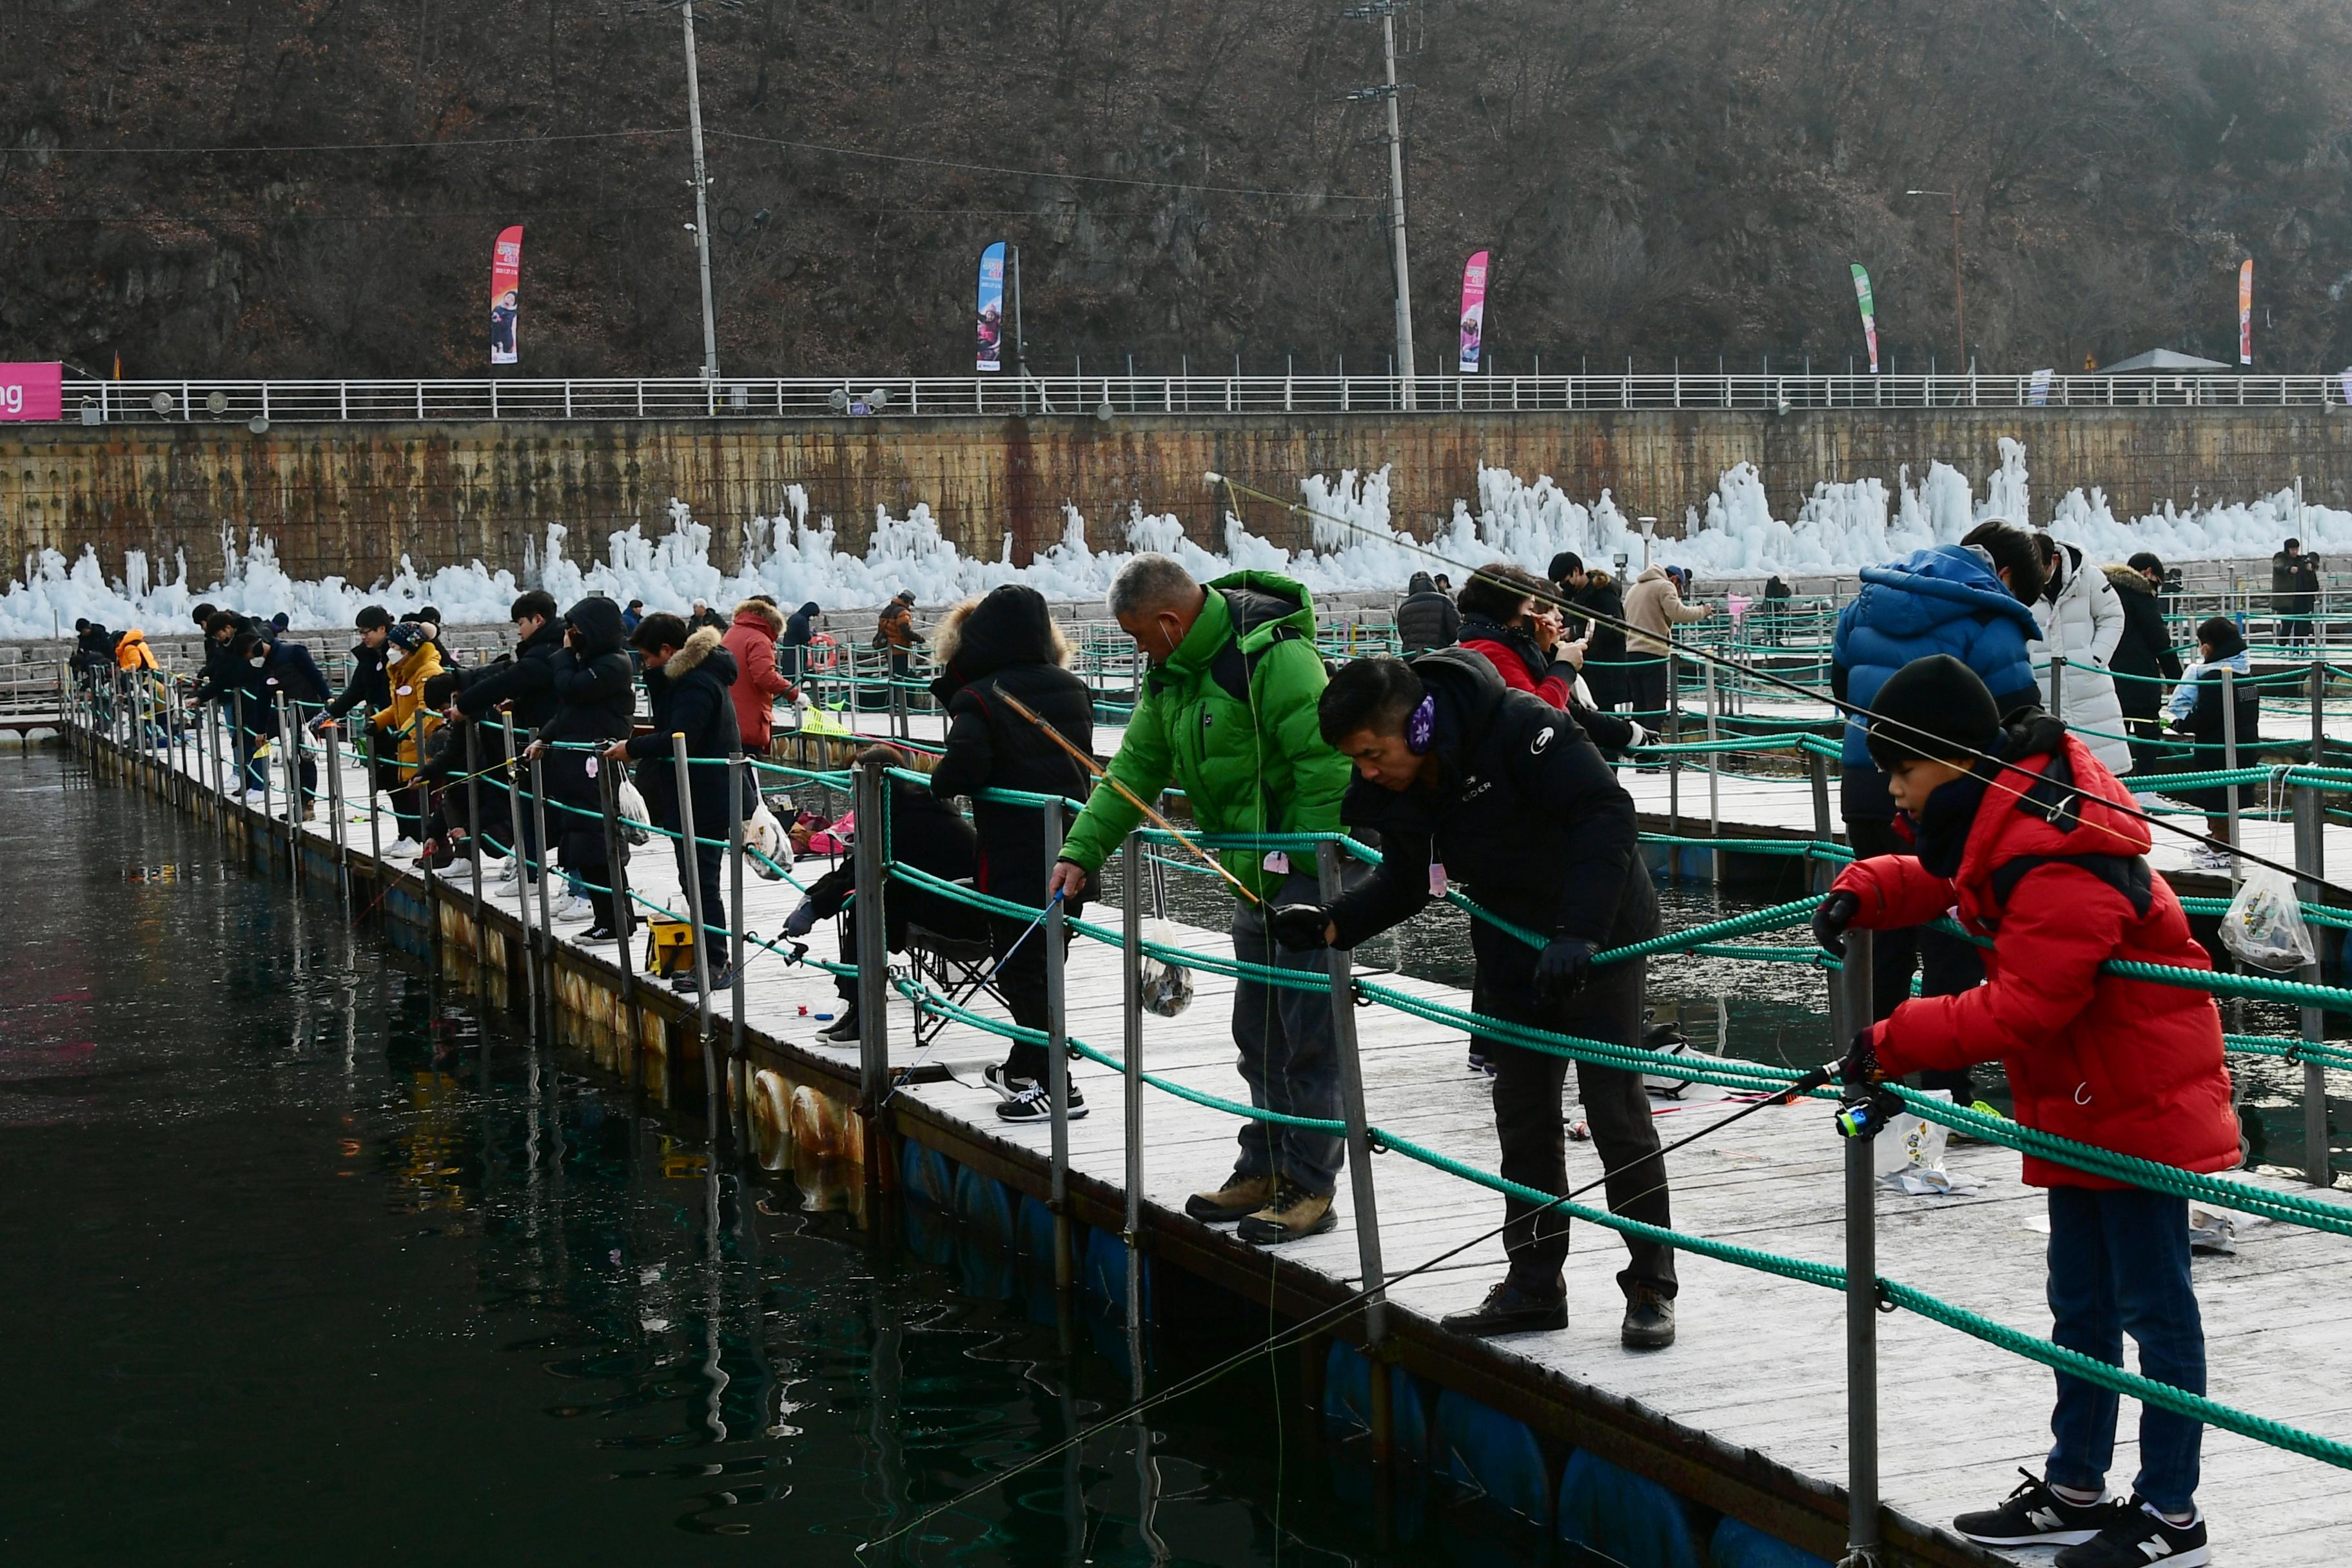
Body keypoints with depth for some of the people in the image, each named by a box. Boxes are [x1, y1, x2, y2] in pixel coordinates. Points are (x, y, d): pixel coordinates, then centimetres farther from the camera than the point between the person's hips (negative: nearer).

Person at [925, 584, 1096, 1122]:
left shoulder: (978, 698, -12)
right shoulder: (1073, 690, 7)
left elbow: (964, 769, -22)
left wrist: (933, 780, -4)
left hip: (1014, 857, -7)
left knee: (1021, 971, 0)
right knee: (1045, 964, 19)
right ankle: (1024, 1068, 33)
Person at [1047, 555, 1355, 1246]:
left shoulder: (1273, 656, -23)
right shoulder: (1173, 672, 8)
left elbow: (1326, 766, -25)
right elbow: (1137, 767, 13)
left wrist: (1316, 878, -23)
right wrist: (1082, 851, 4)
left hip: (1309, 873, -9)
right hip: (1255, 877, 10)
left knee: (1308, 1033, -5)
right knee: (1259, 1032, 16)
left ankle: (1311, 1188, 2)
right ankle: (1265, 1169, 27)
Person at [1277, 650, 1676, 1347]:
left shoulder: (1519, 726, -30)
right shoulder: (1395, 790, -8)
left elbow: (1608, 816, -32)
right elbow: (1407, 880, 6)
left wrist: (1577, 932, -39)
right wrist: (1332, 924, -9)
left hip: (1599, 937, -7)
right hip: (1511, 950, 7)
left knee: (1616, 1109, -4)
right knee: (1523, 1114, 10)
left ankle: (1651, 1288, 7)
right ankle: (1535, 1285, 20)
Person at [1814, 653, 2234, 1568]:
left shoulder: (2060, 867, -28)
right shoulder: (1999, 822, 3)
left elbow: (2021, 1008, -30)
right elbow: (1933, 883, 17)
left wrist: (1895, 1043, -24)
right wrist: (1861, 893, -4)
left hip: (2143, 1108, -10)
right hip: (2078, 1107, 10)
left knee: (2154, 1310, 1)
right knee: (2081, 1308, 17)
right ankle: (2073, 1493, 29)